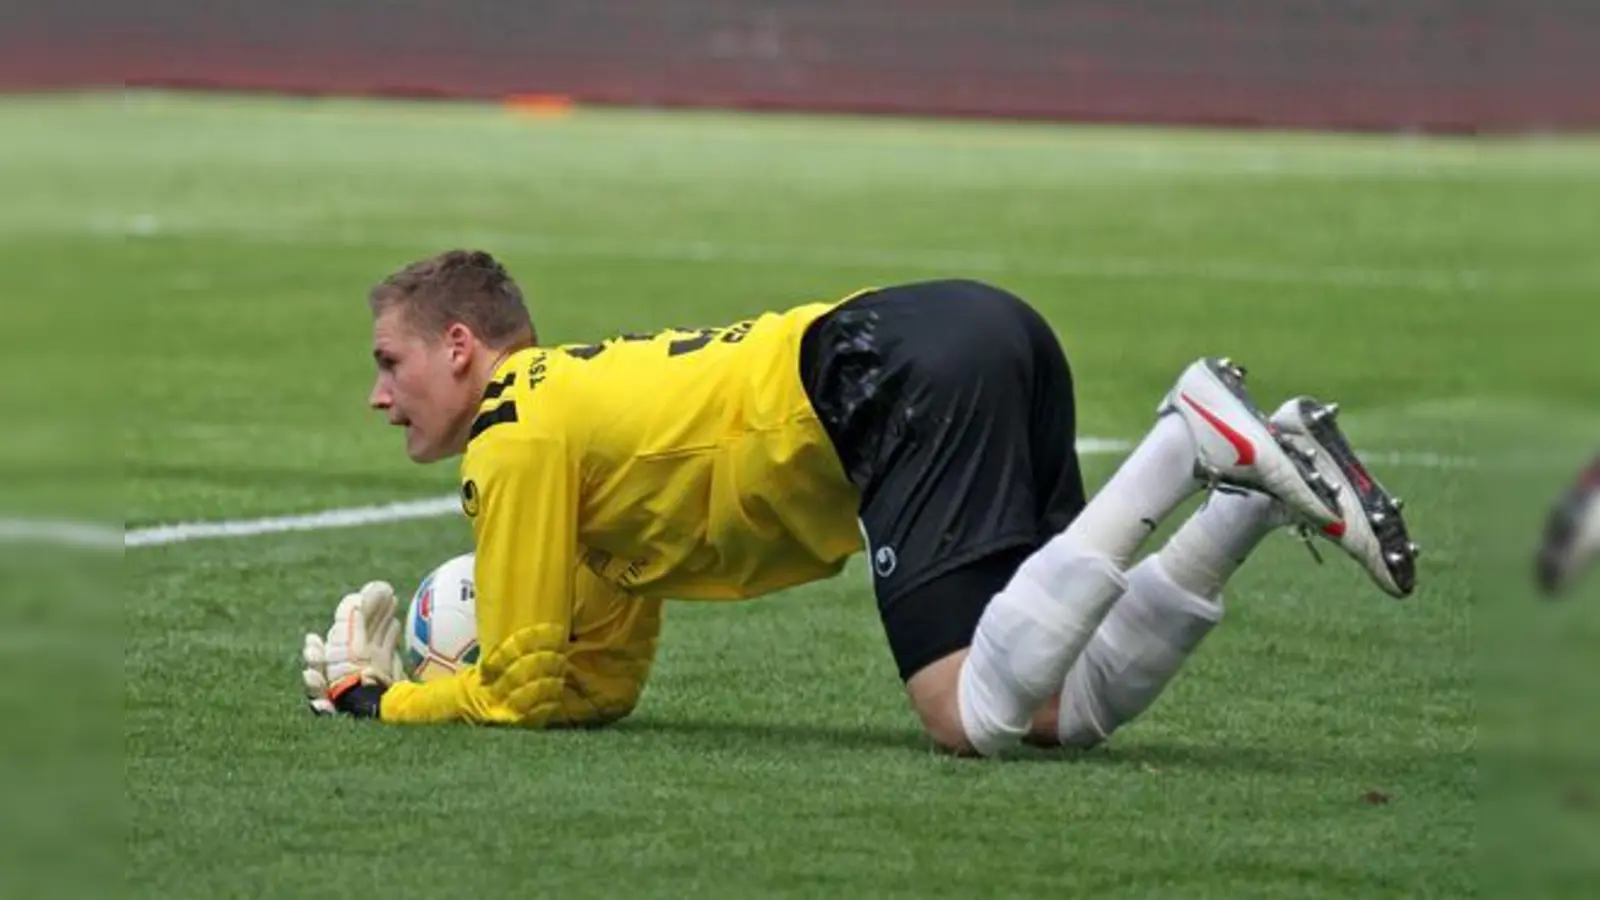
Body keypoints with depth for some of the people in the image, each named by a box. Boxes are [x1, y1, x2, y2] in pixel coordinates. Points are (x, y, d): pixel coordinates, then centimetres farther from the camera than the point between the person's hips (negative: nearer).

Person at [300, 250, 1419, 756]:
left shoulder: (516, 437, 3)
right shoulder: (579, 399, 29)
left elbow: (528, 692, 6)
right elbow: (603, 683, 31)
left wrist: (372, 701, 22)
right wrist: (392, 681, 31)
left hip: (901, 378, -8)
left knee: (978, 717, -22)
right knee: (1066, 713, 1)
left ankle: (1193, 444, -26)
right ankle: (1257, 490, -7)